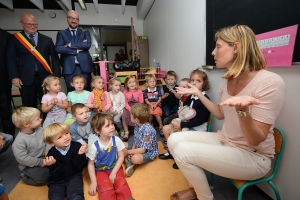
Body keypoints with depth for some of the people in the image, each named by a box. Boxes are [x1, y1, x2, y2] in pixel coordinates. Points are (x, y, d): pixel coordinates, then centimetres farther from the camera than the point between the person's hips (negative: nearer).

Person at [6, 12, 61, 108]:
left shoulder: (47, 39, 11)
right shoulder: (14, 39, 8)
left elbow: (54, 58, 6)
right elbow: (11, 59, 4)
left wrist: (56, 75, -2)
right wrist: (14, 77, -7)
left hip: (45, 77, 1)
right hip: (26, 78, 0)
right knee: (29, 106, 9)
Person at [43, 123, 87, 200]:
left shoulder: (77, 146, -10)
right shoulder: (52, 153, -8)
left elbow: (78, 167, -11)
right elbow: (55, 175, -11)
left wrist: (80, 154, -29)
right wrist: (54, 164, -30)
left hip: (74, 177, -1)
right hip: (57, 181, 2)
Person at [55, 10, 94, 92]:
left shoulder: (85, 32, 14)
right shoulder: (61, 33, 13)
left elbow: (88, 45, -6)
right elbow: (58, 48, -3)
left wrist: (70, 45, -6)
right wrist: (77, 50, -9)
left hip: (84, 67, 0)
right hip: (69, 68, 0)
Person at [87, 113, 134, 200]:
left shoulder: (116, 140, -14)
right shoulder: (94, 145, -18)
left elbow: (121, 157, -7)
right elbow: (91, 164, -6)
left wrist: (114, 172, -13)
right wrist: (93, 182, -9)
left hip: (115, 168, 1)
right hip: (101, 171, -1)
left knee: (121, 184, -20)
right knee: (106, 189, -24)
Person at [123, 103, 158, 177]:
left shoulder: (147, 130, -33)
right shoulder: (137, 125, -8)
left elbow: (142, 150, -29)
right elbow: (136, 140, 2)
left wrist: (128, 152, -21)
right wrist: (132, 151, -13)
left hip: (148, 152, -8)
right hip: (138, 146, 9)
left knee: (136, 158, -37)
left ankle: (129, 160, -1)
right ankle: (129, 163, -13)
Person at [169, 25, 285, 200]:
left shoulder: (270, 82, -22)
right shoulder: (227, 81, 1)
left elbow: (255, 141, -23)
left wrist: (243, 110, -42)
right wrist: (198, 94, 7)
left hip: (252, 155, -7)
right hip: (224, 141, 7)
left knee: (182, 151, -22)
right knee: (174, 139, -5)